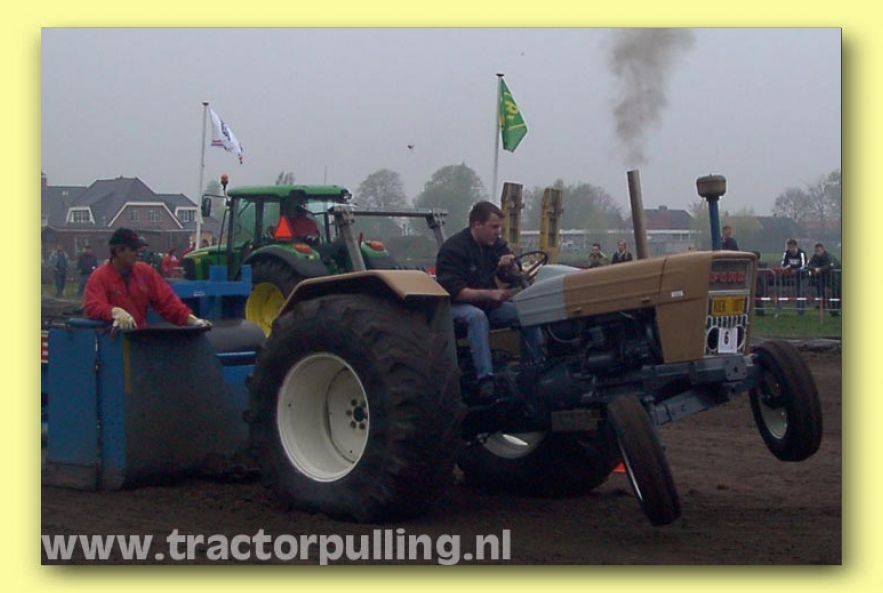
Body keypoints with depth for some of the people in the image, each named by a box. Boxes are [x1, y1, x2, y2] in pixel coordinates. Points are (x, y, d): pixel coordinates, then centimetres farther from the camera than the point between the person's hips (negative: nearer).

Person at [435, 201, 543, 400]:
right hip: (456, 306, -7)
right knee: (477, 316, -39)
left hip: (487, 304, 7)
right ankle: (485, 380, -45)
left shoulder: (495, 245, 6)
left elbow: (512, 278, 7)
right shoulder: (453, 248, -16)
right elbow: (454, 291, -23)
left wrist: (510, 266, -17)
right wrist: (489, 294, -32)